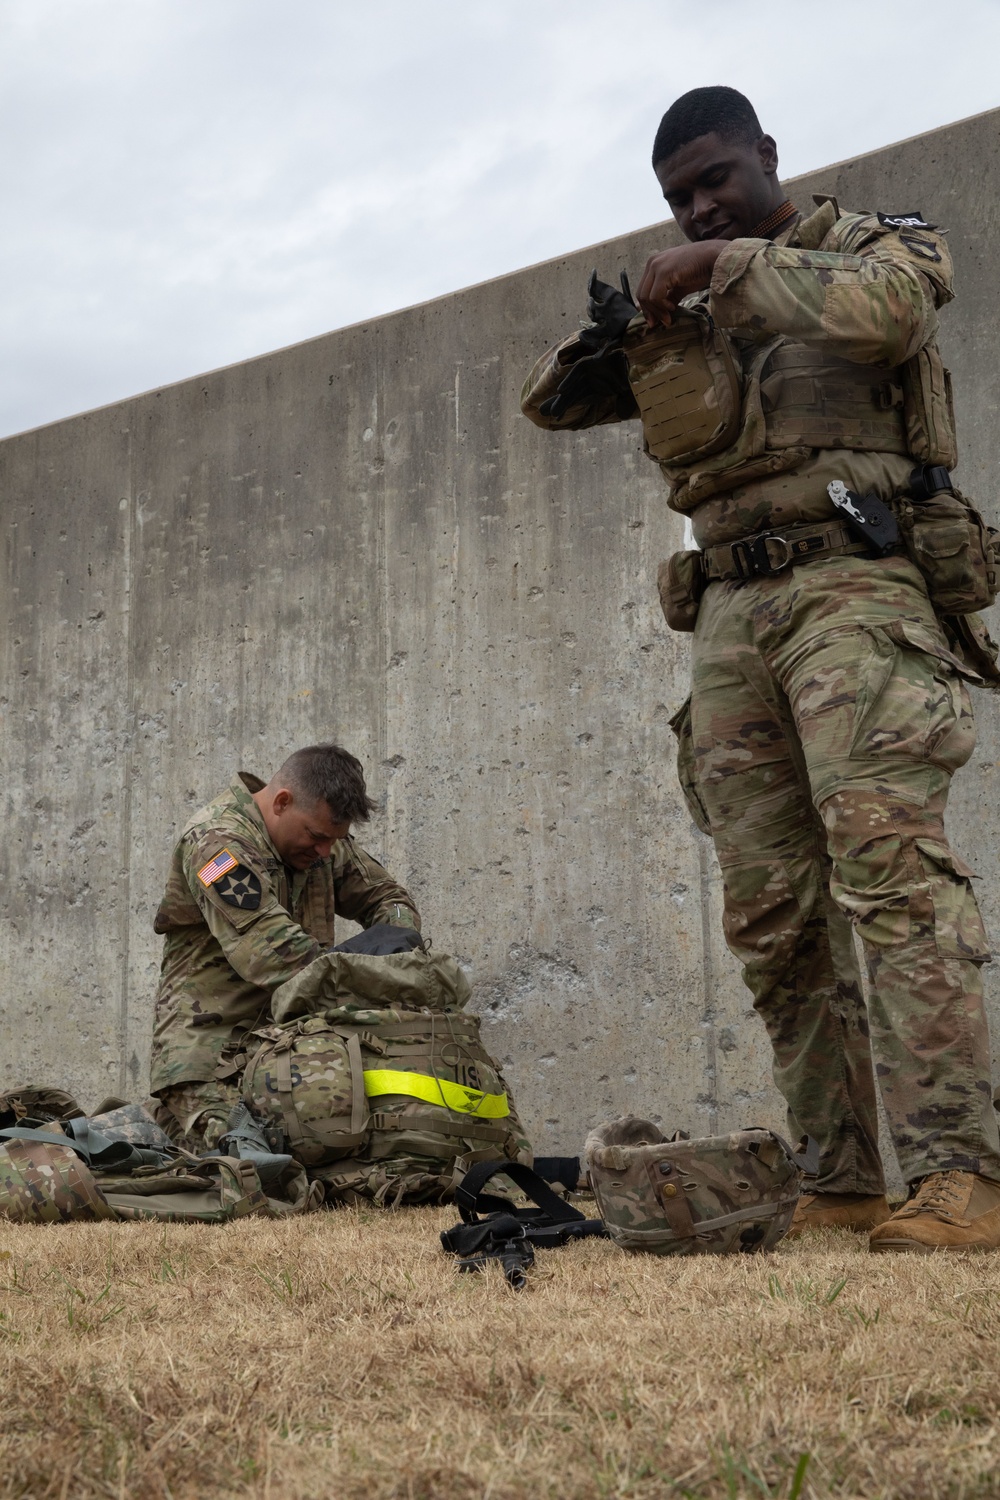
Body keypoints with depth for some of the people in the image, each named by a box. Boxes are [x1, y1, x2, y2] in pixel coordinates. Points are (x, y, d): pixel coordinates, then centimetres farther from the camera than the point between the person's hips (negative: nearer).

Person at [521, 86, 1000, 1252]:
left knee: (890, 864, -21)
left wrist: (726, 263, -10)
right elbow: (547, 404, 19)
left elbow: (881, 304, -16)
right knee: (772, 916, 0)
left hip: (852, 585, -6)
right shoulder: (687, 318, 23)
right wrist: (603, 342, -2)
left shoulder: (875, 243, 9)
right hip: (730, 619, 6)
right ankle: (841, 1180, 4)